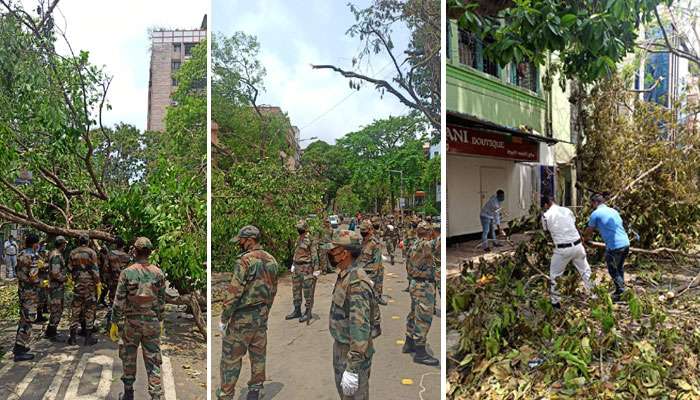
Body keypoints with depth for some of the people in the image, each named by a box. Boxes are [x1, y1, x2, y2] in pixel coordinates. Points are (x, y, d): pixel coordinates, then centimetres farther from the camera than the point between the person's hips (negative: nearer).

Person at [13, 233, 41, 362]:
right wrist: (40, 282, -6)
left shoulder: (21, 254, 9)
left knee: (24, 318, 20)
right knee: (27, 319, -5)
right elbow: (33, 276, -23)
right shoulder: (32, 256, -19)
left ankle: (19, 345, 30)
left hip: (22, 290, 9)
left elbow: (20, 271, 17)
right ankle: (20, 351, -2)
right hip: (30, 292, -9)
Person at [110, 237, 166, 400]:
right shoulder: (158, 273, -4)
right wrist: (160, 321, 14)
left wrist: (114, 323, 1)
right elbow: (161, 300, 2)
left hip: (131, 322, 0)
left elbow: (119, 300, -9)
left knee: (129, 359, 18)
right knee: (153, 360, 5)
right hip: (152, 322, 1)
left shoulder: (127, 272, -9)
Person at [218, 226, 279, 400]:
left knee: (231, 356, 6)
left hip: (242, 317, -7)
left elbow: (234, 292, -19)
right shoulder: (272, 261, 5)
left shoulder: (246, 260, -18)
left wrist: (223, 318, -10)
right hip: (261, 316, 7)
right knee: (258, 354, 15)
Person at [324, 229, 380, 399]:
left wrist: (352, 369, -31)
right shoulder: (345, 276, 4)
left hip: (354, 352, -10)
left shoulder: (357, 282, -29)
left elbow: (361, 327, -31)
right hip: (341, 345, 10)